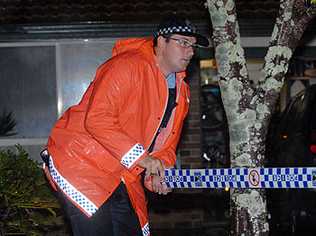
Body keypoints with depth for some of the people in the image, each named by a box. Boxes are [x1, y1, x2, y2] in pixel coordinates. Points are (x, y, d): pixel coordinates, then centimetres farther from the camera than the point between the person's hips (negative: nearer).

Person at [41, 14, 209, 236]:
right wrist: (141, 157, -26)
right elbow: (97, 119, -26)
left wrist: (159, 172, -6)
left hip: (122, 179, 9)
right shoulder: (128, 66, -17)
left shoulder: (181, 92, 12)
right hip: (81, 165, -9)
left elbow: (167, 144, 17)